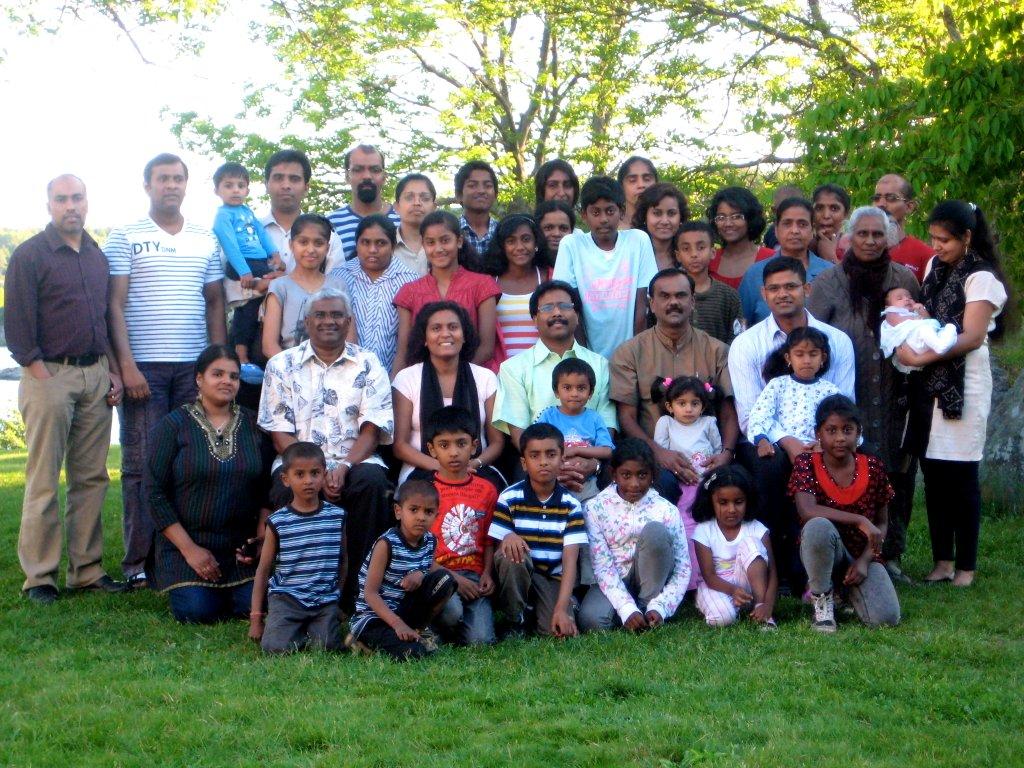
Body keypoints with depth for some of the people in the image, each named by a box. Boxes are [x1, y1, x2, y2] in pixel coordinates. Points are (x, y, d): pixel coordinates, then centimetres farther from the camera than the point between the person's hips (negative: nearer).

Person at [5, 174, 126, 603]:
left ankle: (87, 570, 11)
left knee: (91, 478, 5)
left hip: (95, 375, 6)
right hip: (50, 375, -6)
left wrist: (113, 372, 10)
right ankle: (39, 577, 0)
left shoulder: (97, 256, 15)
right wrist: (43, 380, -12)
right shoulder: (29, 255, -3)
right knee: (43, 480, -4)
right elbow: (17, 326, -7)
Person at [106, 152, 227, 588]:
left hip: (194, 367, 3)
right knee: (142, 464, -2)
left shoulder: (206, 241, 14)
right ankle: (138, 562, 2)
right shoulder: (125, 238, 3)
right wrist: (127, 365, -11)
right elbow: (115, 305, -2)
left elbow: (215, 304, 15)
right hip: (143, 367, -3)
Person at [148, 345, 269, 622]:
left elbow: (267, 490, 9)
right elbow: (156, 493, -6)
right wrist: (189, 549, -11)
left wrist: (260, 540, -5)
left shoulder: (252, 425, 7)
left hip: (242, 546, 2)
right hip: (186, 543, -2)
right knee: (197, 612, -20)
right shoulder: (173, 425, -2)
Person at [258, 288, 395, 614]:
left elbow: (372, 430, 3)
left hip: (355, 462, 0)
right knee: (290, 488, -36)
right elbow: (280, 434, 4)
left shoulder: (368, 365, 12)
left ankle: (358, 595, -25)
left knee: (372, 480, -35)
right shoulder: (282, 365, 12)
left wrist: (343, 468, -16)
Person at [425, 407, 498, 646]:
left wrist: (487, 573, -3)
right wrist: (453, 578, -11)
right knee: (452, 612, -35)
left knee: (480, 640, -19)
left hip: (473, 575, 3)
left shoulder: (486, 490, 12)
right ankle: (432, 629, -1)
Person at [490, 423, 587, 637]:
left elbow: (570, 560, -12)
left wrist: (562, 608, -24)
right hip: (517, 574, 1)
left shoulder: (570, 505, -5)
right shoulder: (509, 498, -7)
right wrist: (508, 538, -33)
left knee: (557, 631, -27)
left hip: (554, 579, 0)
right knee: (512, 553, -34)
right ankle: (516, 620, -11)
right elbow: (500, 548, -7)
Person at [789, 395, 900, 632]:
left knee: (886, 618, -21)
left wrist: (864, 560, -11)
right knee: (819, 526, -39)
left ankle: (850, 587, 16)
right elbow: (807, 511, -27)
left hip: (863, 553, 3)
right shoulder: (806, 464, -9)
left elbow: (882, 523, 5)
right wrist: (860, 521, -29)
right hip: (823, 553, -3)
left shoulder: (873, 468, -2)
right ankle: (822, 597, -12)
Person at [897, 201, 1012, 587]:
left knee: (960, 475, -4)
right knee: (933, 472, 5)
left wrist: (921, 358, -23)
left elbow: (972, 338, -16)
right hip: (931, 383, 6)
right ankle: (942, 561, 12)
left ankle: (966, 565, 4)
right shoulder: (934, 267, 13)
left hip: (964, 384, -6)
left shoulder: (981, 278, -8)